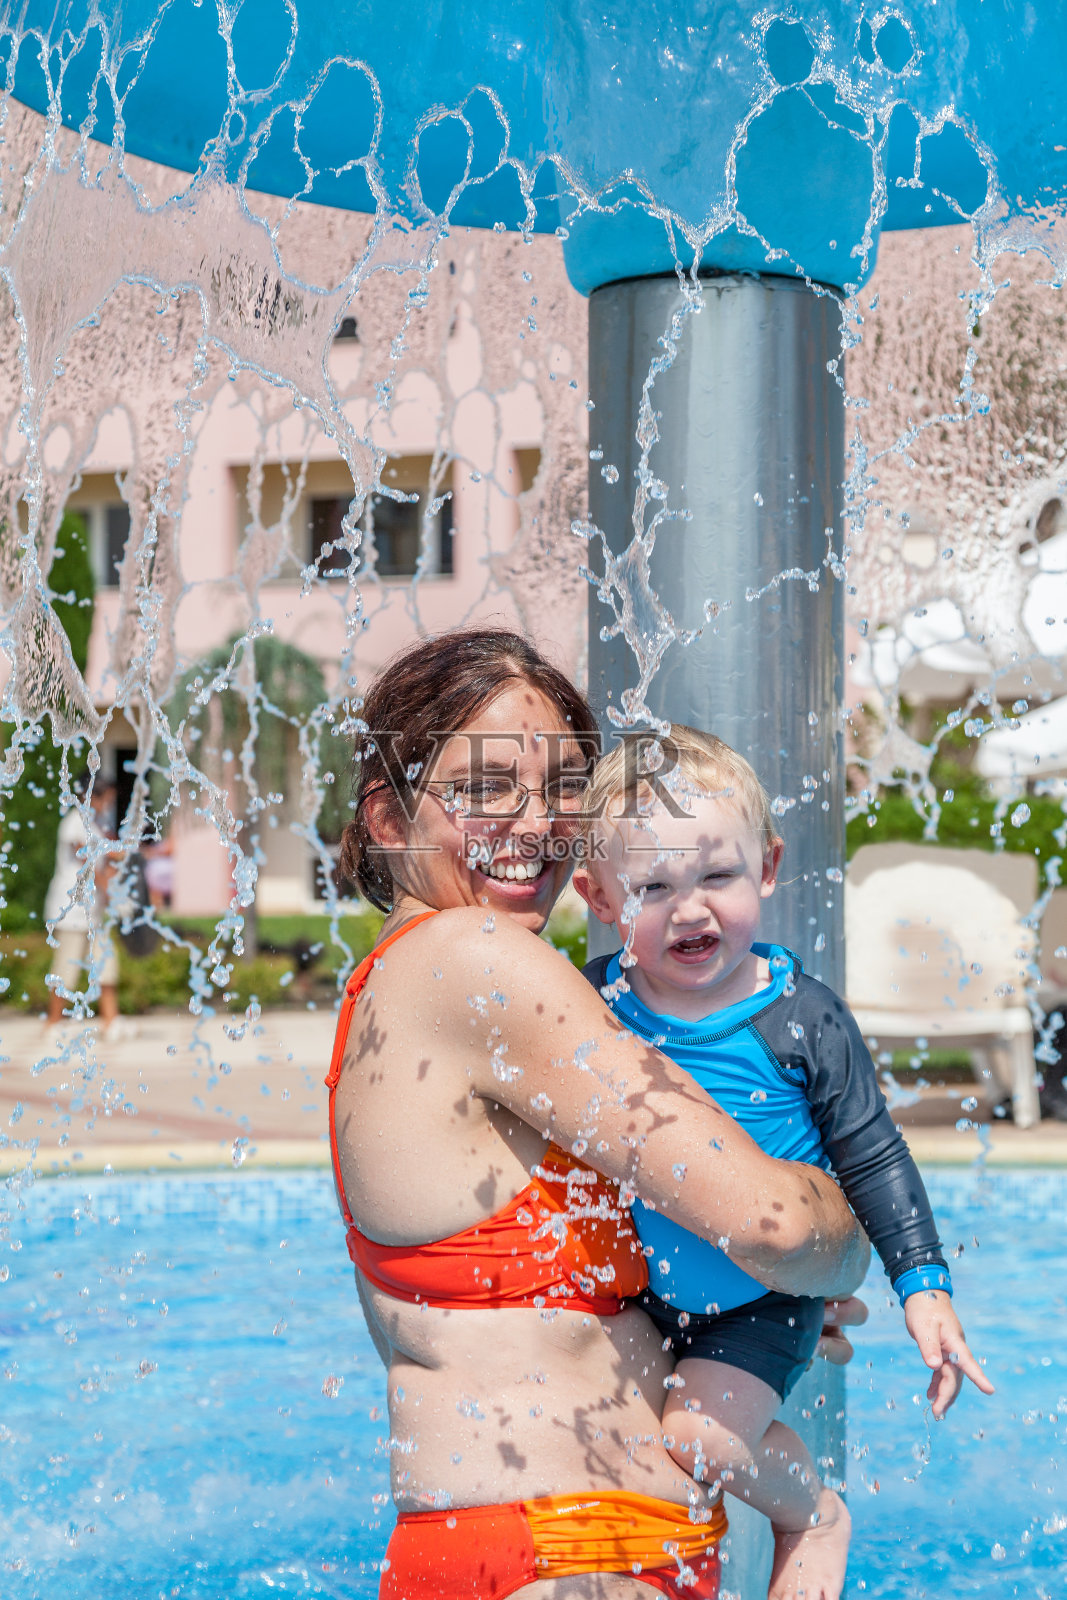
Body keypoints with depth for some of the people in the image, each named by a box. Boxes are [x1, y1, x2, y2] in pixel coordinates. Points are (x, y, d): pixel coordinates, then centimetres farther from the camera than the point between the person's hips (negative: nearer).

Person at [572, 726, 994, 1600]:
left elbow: (872, 1158, -10)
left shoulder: (802, 1019, -17)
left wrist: (924, 1284, -14)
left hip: (763, 1300, -4)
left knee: (701, 1435, -21)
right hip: (639, 1293, 5)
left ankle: (814, 1515, 9)